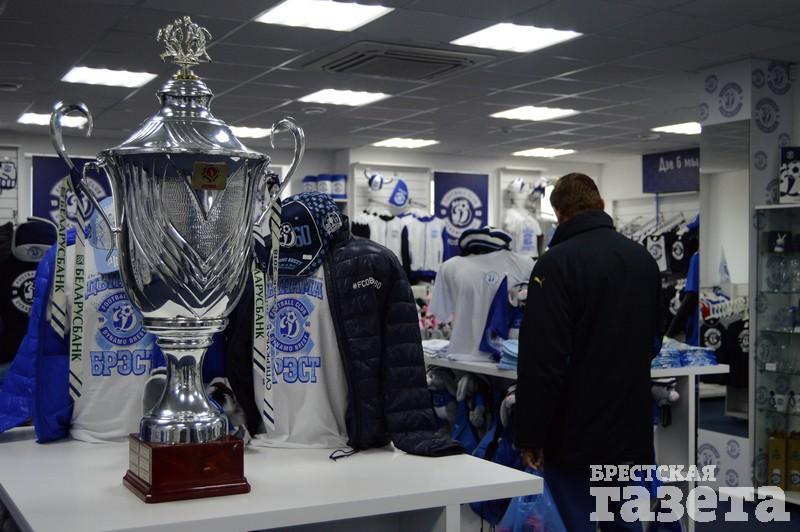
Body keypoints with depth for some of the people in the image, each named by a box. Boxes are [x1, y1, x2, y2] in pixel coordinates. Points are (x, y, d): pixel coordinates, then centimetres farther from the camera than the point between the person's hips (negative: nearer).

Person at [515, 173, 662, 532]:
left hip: (577, 434, -7)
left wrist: (530, 435, -12)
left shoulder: (558, 263, -16)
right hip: (631, 431, 7)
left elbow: (542, 360, -20)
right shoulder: (644, 259, 8)